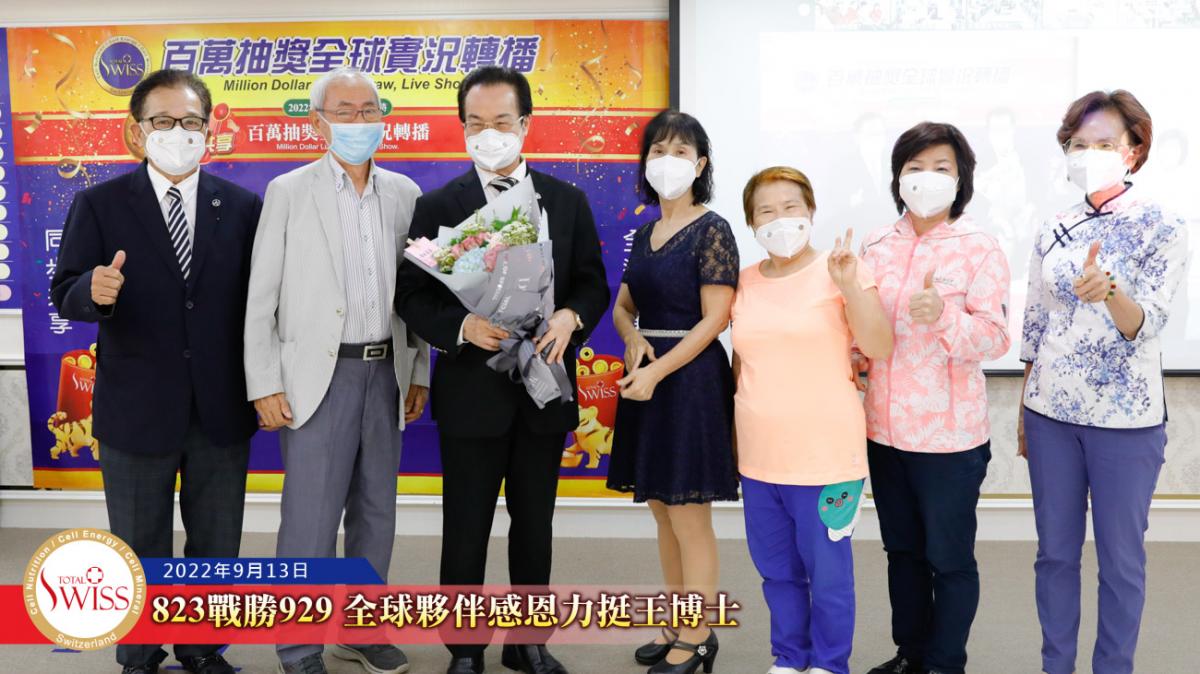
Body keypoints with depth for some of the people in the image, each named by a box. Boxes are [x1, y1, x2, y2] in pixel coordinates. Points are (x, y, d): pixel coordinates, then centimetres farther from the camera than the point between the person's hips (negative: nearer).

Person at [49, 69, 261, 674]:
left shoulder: (243, 206, 1)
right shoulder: (100, 205, -3)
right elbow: (65, 294, -7)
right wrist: (94, 291, -30)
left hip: (222, 409, 2)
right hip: (136, 411, -1)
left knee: (217, 545, 16)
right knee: (140, 550, 14)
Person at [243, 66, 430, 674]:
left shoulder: (404, 193, 8)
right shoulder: (288, 192, -2)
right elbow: (261, 298, -3)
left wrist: (418, 373, 9)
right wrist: (265, 386, -8)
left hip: (385, 374, 4)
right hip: (319, 377, -4)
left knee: (375, 514, 13)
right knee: (310, 521, -2)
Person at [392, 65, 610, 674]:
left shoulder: (568, 201, 4)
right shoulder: (437, 206, -3)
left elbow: (593, 282, 6)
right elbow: (412, 295, -4)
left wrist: (571, 317, -15)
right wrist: (462, 326, -21)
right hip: (472, 390, -2)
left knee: (535, 525, 16)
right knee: (465, 531, 8)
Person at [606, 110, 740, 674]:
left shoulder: (712, 231, -9)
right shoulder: (644, 234, 12)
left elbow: (714, 320, -15)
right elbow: (622, 306, 16)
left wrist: (658, 371, -19)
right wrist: (633, 338, -7)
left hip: (690, 379, -7)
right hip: (646, 375, 8)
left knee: (689, 517, -1)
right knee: (662, 511, 13)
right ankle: (678, 626, 26)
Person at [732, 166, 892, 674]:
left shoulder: (838, 271, -7)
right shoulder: (745, 281, 7)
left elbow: (879, 348, -15)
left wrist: (849, 286, -26)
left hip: (825, 454, -4)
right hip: (759, 456, 5)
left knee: (827, 571, 7)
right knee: (777, 570, 17)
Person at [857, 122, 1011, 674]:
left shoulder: (980, 250, -8)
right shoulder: (877, 245, 6)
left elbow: (994, 338, -15)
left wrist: (943, 316, -32)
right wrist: (854, 355, -3)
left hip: (949, 434, -5)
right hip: (885, 428, 5)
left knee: (949, 556, 8)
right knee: (902, 549, 19)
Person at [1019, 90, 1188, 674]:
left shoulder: (1163, 229, -7)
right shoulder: (1053, 231, 5)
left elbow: (1147, 326, -17)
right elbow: (1034, 326, 9)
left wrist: (1109, 291, -38)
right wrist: (1023, 413, 10)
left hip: (1125, 418, -4)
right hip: (1051, 412, 4)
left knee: (1121, 555, 8)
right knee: (1055, 550, 13)